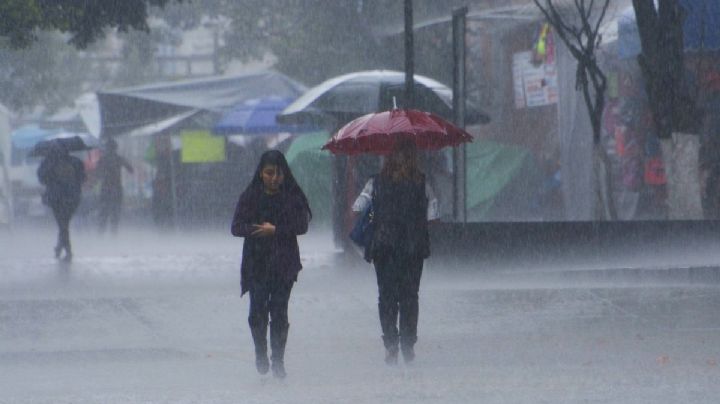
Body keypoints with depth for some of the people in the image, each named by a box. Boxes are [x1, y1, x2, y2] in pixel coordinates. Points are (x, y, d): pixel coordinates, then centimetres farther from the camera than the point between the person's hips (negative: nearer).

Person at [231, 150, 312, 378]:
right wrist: (259, 230, -17)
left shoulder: (293, 197, 2)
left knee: (279, 312, -5)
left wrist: (275, 230, -15)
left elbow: (302, 226, -5)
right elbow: (236, 227, -1)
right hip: (256, 263, 1)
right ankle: (260, 353, 22)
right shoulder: (250, 197, 3)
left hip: (284, 263, -1)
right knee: (257, 312, 0)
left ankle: (278, 360, -1)